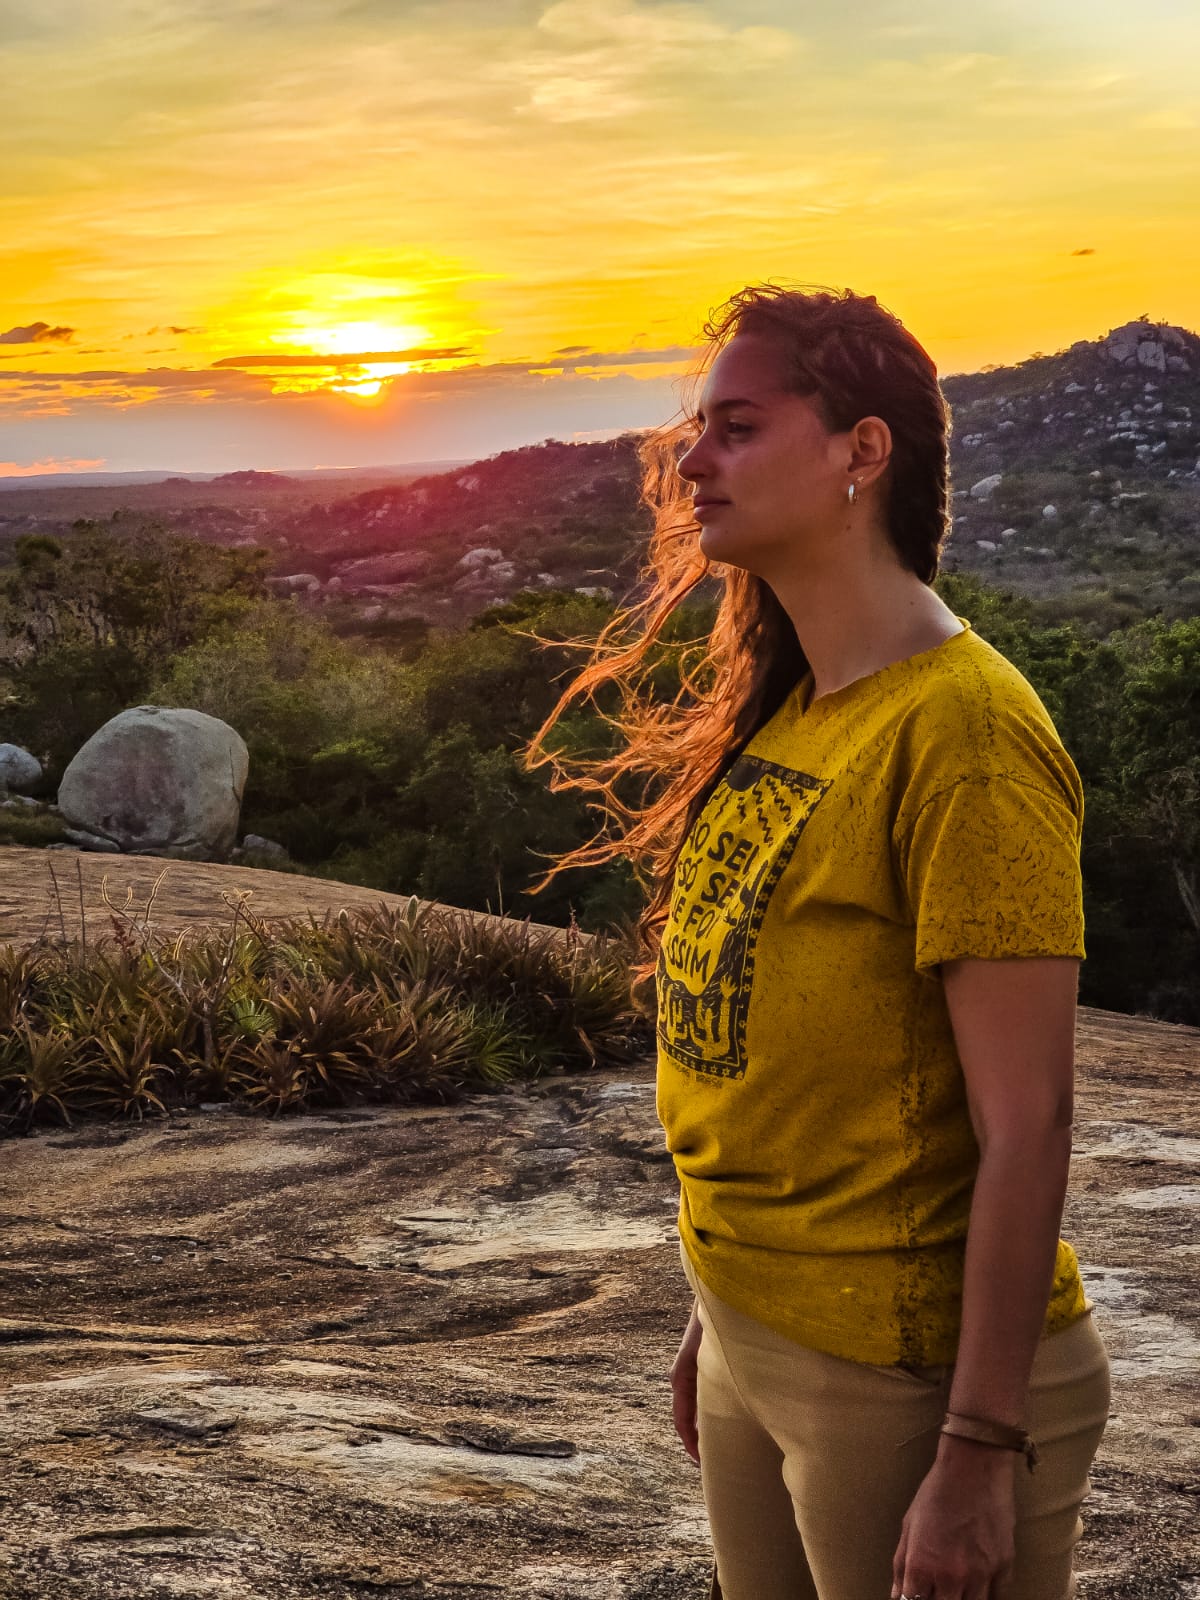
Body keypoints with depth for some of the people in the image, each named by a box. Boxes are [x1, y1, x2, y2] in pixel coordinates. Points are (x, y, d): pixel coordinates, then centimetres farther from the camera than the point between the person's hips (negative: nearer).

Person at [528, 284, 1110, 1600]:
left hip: (907, 1378, -8)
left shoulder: (961, 728, -19)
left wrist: (979, 1454, -18)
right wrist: (718, 1314, 14)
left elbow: (1024, 1126, -20)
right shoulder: (775, 715, 7)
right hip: (755, 1352, 8)